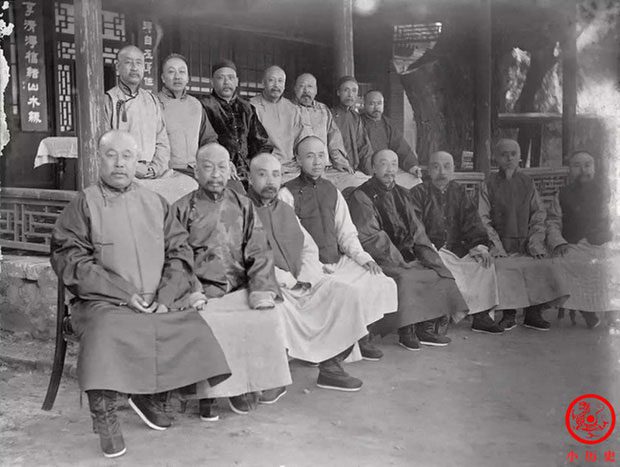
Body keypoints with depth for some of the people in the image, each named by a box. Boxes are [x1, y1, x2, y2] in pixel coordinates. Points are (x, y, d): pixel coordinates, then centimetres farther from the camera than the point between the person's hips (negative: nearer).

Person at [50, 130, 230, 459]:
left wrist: (165, 294, -7)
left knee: (194, 329, -16)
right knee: (106, 331, -32)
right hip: (105, 302, -4)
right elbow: (69, 258, -6)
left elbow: (179, 251, 11)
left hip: (161, 302, 4)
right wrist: (125, 294, -14)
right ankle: (104, 416, -13)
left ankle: (151, 397, 5)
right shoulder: (84, 205, 3)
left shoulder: (155, 204, 15)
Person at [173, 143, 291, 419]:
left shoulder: (243, 206, 17)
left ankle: (265, 381, -5)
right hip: (201, 291, -2)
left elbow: (259, 252, 9)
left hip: (240, 290, 2)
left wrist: (262, 289, -7)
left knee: (267, 316, -24)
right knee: (205, 324, -31)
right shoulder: (182, 209, 10)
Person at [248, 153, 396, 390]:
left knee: (349, 292, -11)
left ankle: (331, 365, -7)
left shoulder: (286, 210, 23)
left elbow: (309, 248, 21)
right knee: (281, 308, -38)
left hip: (302, 283, 7)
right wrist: (286, 280, -15)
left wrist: (305, 278, 0)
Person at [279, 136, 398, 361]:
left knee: (381, 283, -10)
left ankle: (361, 337, 7)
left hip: (338, 261, 6)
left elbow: (347, 233, 16)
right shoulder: (288, 194, -4)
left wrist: (364, 258, 0)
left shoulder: (332, 191, 15)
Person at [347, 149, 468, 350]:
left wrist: (429, 256, -3)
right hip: (378, 260, -7)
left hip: (406, 255, 7)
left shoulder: (401, 194, 17)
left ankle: (426, 328, -3)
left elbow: (417, 230, 15)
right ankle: (406, 332, -15)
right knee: (405, 279, -31)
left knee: (440, 271, -9)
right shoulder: (361, 196, -6)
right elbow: (370, 238, -14)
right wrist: (401, 264, -19)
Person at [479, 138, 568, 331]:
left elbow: (539, 214, 11)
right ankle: (508, 315, -12)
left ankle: (533, 313, -8)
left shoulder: (527, 183, 14)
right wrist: (496, 244, -10)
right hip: (501, 244, -2)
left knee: (542, 264, -23)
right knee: (503, 267, -29)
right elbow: (484, 218, 1)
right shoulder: (489, 184, 7)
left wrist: (535, 242, -3)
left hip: (525, 243, 2)